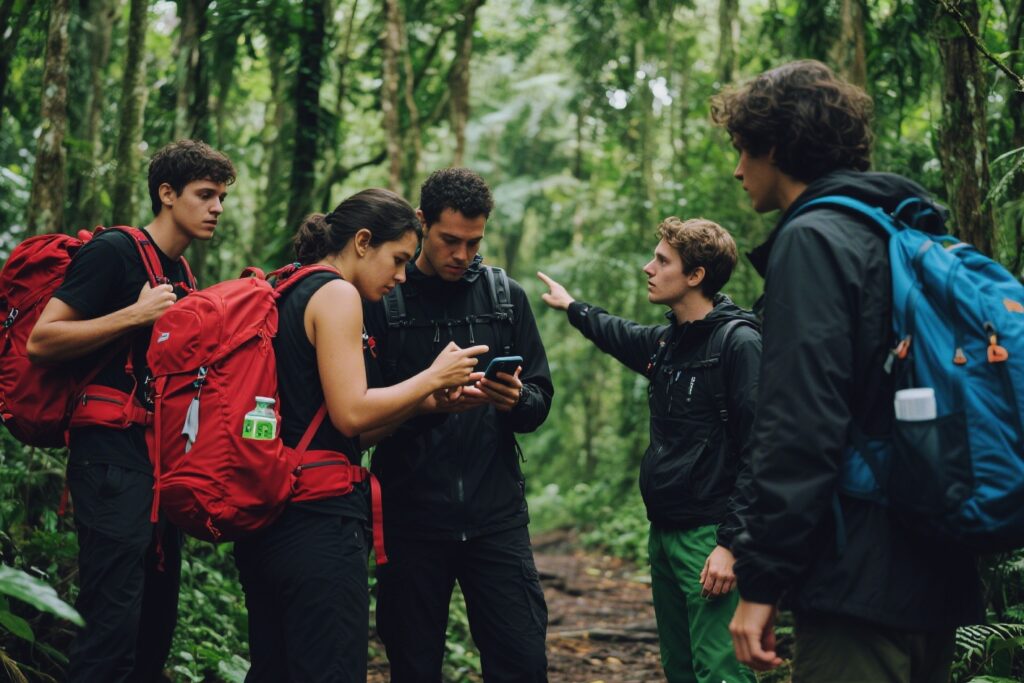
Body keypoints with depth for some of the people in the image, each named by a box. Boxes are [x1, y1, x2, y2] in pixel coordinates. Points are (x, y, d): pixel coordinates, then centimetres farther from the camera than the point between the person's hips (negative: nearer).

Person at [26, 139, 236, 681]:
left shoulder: (180, 273, 17)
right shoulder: (114, 252, -9)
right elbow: (41, 341, -15)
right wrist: (135, 314, -19)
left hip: (161, 460, 9)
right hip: (113, 458, -9)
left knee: (157, 621, 13)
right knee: (113, 627, -11)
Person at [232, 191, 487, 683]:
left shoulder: (286, 295, 18)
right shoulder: (337, 295, -10)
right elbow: (351, 414, -18)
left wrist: (433, 398, 10)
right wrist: (434, 375, -5)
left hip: (264, 514, 10)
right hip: (319, 518, -10)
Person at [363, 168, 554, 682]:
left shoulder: (506, 297, 8)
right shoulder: (380, 300, 0)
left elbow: (540, 402, 10)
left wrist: (517, 400, -13)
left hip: (496, 512, 2)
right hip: (411, 517, -2)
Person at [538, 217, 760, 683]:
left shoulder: (738, 342, -12)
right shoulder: (666, 341, 12)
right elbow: (622, 336, 38)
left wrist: (731, 542, -22)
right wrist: (571, 307, 49)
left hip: (708, 537, -9)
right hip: (663, 533, 9)